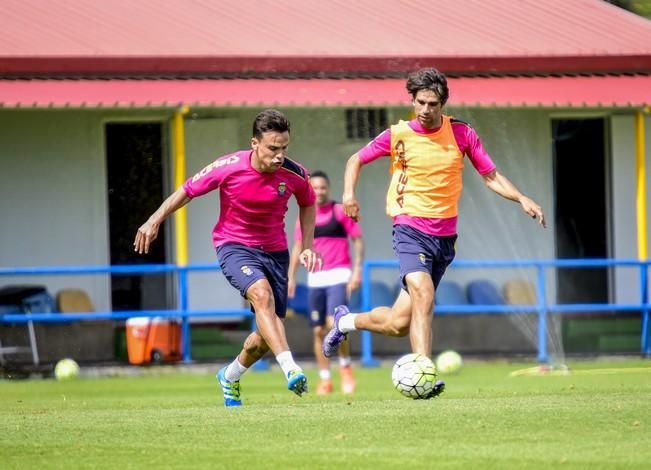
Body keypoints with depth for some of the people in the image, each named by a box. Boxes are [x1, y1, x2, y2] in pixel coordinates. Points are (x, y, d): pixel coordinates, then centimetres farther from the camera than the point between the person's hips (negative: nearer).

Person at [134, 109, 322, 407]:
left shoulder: (294, 174, -11)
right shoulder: (229, 168, -19)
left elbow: (307, 203, 12)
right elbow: (188, 190, -3)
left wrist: (307, 246, 4)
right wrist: (155, 221, -2)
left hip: (274, 250, 4)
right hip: (234, 246, -4)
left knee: (267, 334, 3)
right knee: (261, 293, -34)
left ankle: (230, 377, 33)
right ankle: (290, 370, -44)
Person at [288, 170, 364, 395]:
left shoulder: (341, 212, -1)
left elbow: (358, 241, 0)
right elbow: (298, 248, 17)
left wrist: (357, 269, -9)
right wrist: (291, 277, 11)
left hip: (338, 276, -4)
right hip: (315, 279, 4)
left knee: (335, 324, -20)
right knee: (318, 331, 3)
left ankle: (345, 366, 3)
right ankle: (324, 379, 11)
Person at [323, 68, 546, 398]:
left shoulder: (461, 133, 3)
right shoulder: (397, 135, -1)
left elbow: (491, 176, 9)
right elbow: (356, 160, 13)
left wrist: (522, 200, -7)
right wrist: (349, 192, -6)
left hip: (444, 236, 3)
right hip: (410, 227, -3)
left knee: (399, 324, 3)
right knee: (423, 295, -28)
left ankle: (346, 321, 32)